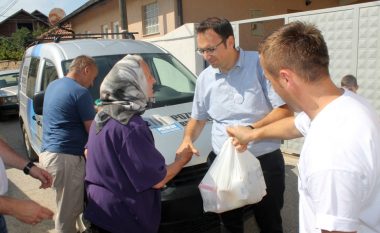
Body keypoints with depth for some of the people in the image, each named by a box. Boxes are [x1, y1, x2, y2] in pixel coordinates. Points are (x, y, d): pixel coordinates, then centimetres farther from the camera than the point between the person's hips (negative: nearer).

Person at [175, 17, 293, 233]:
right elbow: (198, 117, 16)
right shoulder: (205, 78, 5)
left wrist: (251, 129, -25)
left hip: (265, 160, -4)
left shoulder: (261, 64, -11)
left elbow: (285, 110, -13)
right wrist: (188, 139, -4)